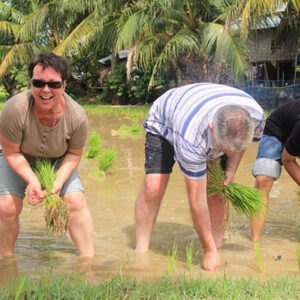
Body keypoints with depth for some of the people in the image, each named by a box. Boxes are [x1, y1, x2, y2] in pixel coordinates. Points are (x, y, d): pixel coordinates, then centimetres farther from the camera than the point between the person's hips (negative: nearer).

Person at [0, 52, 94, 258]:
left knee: (76, 202, -12)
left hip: (57, 160, 1)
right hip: (19, 160, -1)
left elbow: (74, 154, -13)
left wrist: (59, 181, -27)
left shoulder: (76, 116, -30)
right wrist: (32, 181, -32)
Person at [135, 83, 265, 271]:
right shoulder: (191, 139, -47)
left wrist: (231, 169, -11)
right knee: (153, 187, -20)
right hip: (164, 122, -4)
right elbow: (197, 200, -38)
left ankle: (218, 247, 1)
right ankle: (141, 251, -7)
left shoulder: (256, 116, -33)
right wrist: (209, 251, -31)